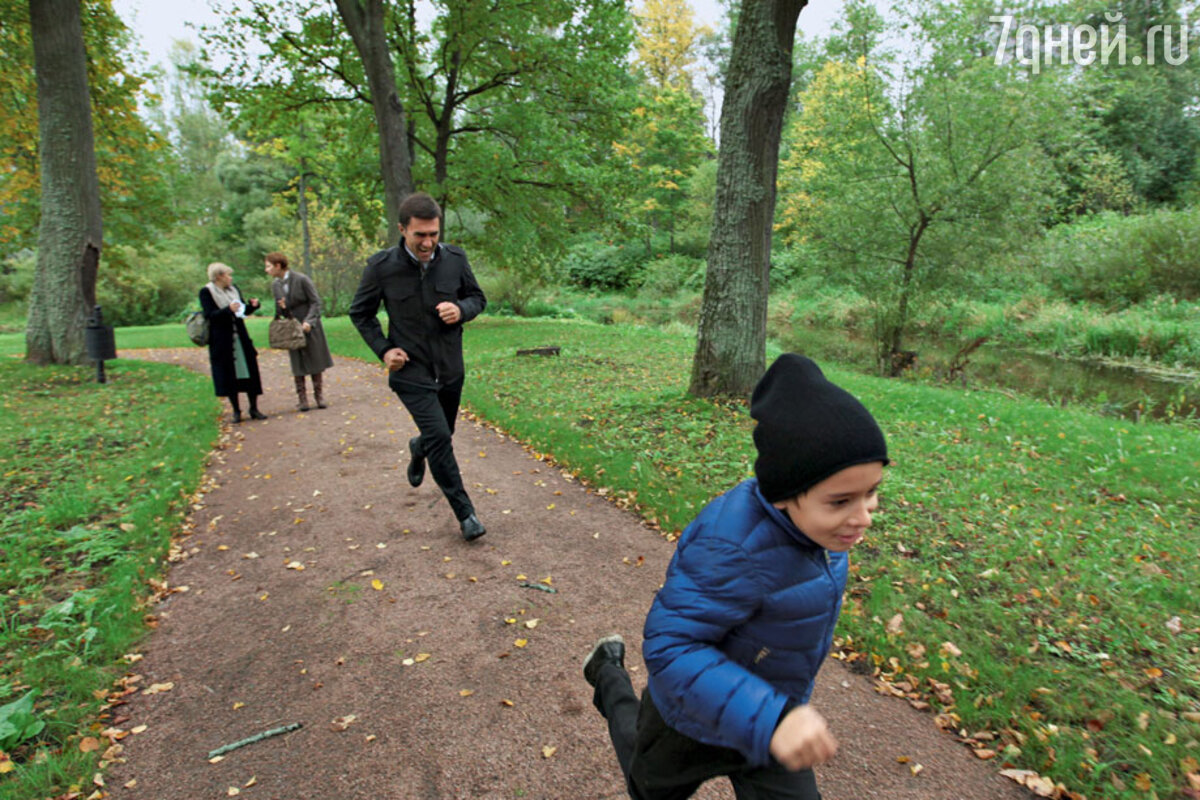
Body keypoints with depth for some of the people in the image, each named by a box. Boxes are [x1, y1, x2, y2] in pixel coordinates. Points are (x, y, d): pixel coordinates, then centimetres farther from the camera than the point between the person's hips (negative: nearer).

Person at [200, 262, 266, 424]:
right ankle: (236, 411, 12)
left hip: (240, 337, 5)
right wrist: (228, 310, -27)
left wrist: (252, 305, -4)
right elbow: (209, 315, -14)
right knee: (228, 375, 2)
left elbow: (244, 311, 17)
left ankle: (254, 408, 10)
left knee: (250, 372, 2)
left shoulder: (234, 289, 12)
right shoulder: (206, 292, -5)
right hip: (222, 342, -5)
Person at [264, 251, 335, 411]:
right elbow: (279, 310, 14)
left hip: (309, 326, -4)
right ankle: (302, 399, 10)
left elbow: (315, 302, -10)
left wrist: (308, 321, -22)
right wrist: (281, 307, -11)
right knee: (297, 367, 3)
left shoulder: (302, 279, -11)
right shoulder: (275, 284, 6)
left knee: (315, 363, 5)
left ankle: (319, 396, 17)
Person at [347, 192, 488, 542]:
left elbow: (478, 297, 7)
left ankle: (418, 448, 57)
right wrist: (383, 349, -10)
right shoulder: (381, 266, -12)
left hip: (450, 369, 4)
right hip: (410, 371, -3)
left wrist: (461, 310, -16)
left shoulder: (455, 259, -7)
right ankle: (465, 512, 0)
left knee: (440, 435, 19)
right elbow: (360, 313, 2)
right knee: (439, 437, -15)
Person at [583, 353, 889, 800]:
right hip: (695, 720, -5)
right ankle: (609, 675, 49)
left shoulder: (805, 515, -15)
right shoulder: (733, 547, -41)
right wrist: (770, 719, -45)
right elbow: (669, 645, -37)